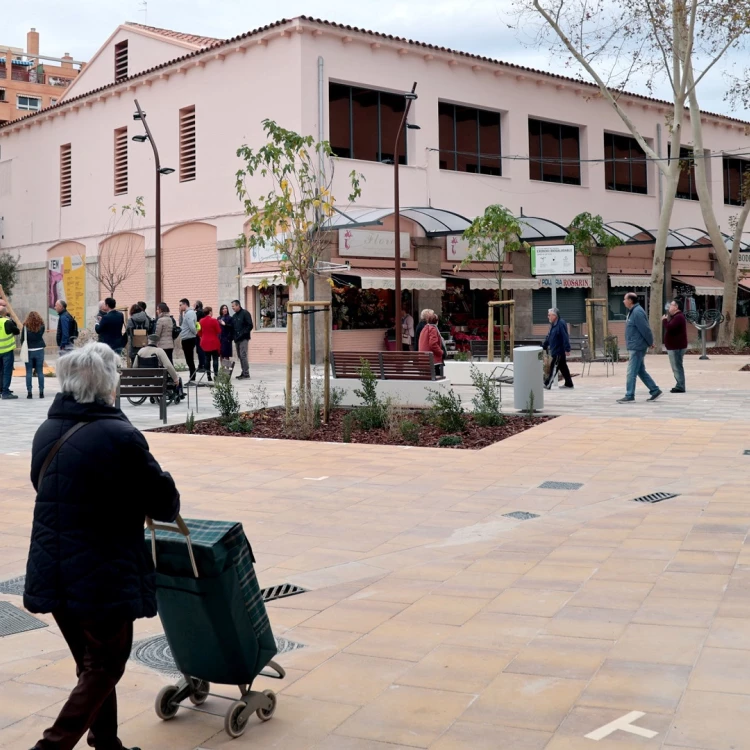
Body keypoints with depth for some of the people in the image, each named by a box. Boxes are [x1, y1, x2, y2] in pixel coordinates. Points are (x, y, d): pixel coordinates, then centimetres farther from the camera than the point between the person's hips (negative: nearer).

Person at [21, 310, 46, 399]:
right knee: (40, 372, 6)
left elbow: (22, 339, -2)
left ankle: (29, 392, 3)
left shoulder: (26, 327, -8)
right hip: (39, 350, 1)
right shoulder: (41, 326, -4)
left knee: (29, 372, 5)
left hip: (28, 351, -1)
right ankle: (41, 392, 5)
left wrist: (23, 348, 10)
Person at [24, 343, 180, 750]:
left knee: (91, 663, 22)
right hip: (104, 575, -7)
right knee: (104, 668, 8)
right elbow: (164, 502, -10)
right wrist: (166, 506, 14)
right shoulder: (120, 436, -17)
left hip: (53, 573, 7)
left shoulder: (46, 433, 5)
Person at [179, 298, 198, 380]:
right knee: (189, 360, 13)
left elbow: (191, 326, -24)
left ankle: (192, 379, -3)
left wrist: (195, 333, -8)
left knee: (189, 360, -6)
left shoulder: (189, 313, -16)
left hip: (188, 339, -10)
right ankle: (192, 378, 18)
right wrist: (181, 314, 9)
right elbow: (181, 324, 19)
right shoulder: (186, 313, 15)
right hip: (187, 339, 10)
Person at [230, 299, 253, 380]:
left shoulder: (245, 313, -6)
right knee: (240, 356, 8)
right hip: (237, 339, 8)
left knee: (243, 355, -12)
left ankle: (246, 374, -10)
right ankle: (243, 373, 14)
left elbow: (250, 326, -11)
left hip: (243, 339, -8)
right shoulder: (234, 316, 18)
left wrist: (243, 334, -17)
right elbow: (232, 327, 21)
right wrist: (233, 336, 6)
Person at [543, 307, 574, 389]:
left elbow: (565, 337, -23)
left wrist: (567, 349, -26)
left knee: (554, 367, -6)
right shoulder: (553, 325, 12)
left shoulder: (561, 324, -18)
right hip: (556, 350, 10)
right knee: (563, 367, 13)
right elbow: (549, 337, 21)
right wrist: (544, 346, 21)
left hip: (559, 351, -10)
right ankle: (569, 384, 19)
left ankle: (547, 384, -3)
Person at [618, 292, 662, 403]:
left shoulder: (637, 312, -18)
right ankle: (655, 391, 20)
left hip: (637, 347, -10)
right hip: (634, 347, 10)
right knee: (641, 371, 15)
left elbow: (645, 329, -19)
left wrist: (650, 343, -10)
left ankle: (629, 396, -1)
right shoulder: (632, 311, 13)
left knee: (631, 372, -6)